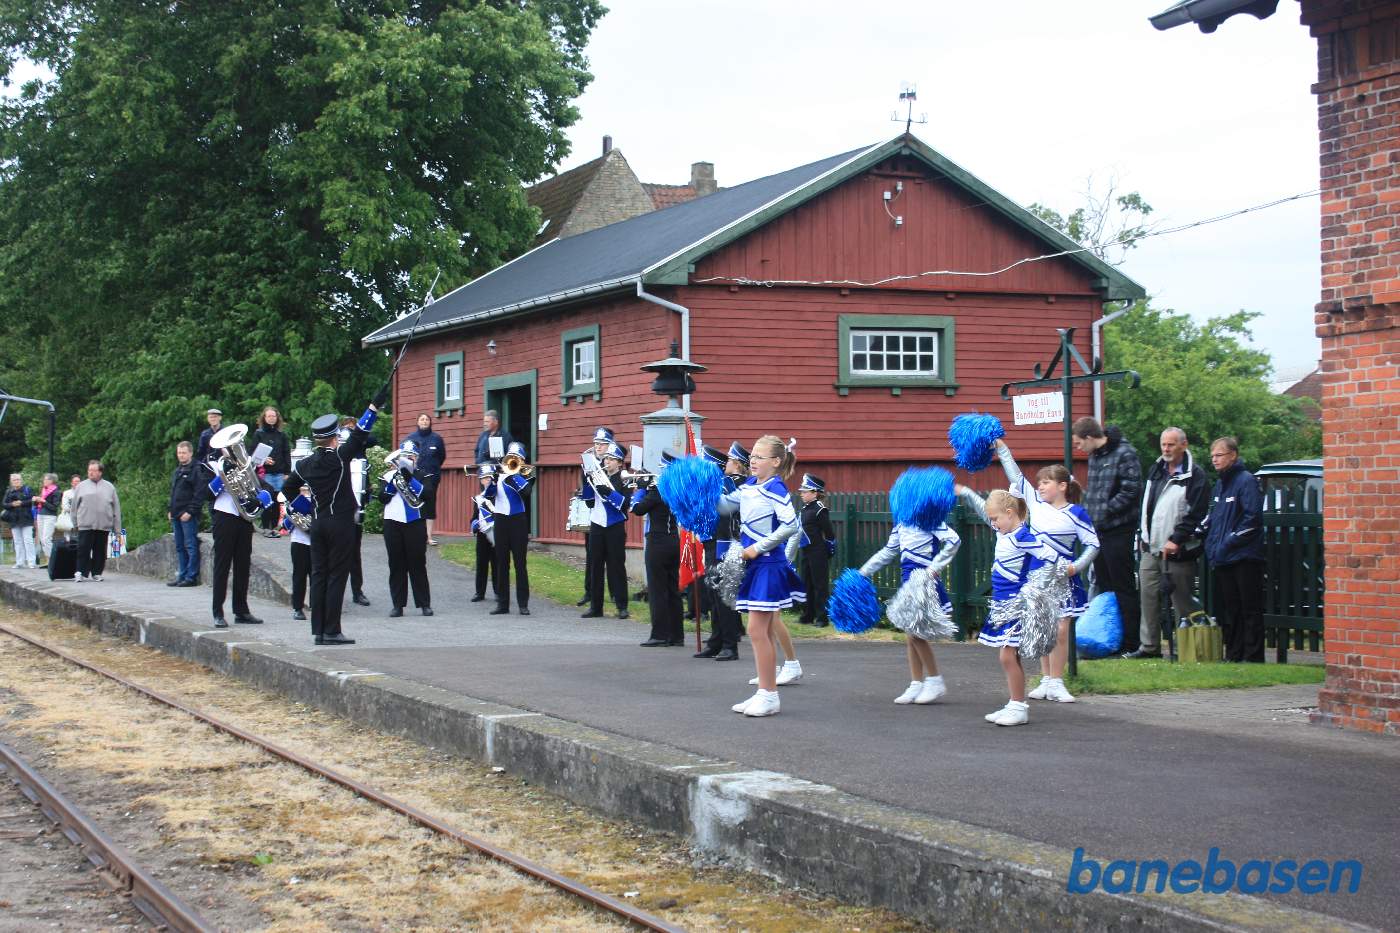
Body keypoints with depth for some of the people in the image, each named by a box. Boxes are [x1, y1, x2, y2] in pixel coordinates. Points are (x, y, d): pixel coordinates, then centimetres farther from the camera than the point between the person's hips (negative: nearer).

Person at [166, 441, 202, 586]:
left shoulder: (196, 470, -7)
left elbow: (198, 494, -14)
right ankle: (182, 576, 15)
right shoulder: (177, 471, 20)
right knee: (179, 547, 10)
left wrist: (190, 511, -19)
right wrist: (170, 510, 15)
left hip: (188, 515, -9)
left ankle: (191, 577, -7)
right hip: (176, 515, 9)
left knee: (190, 546, -8)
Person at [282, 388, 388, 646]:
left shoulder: (304, 464, 8)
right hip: (341, 523, -6)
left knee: (319, 575, 9)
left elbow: (288, 489, 18)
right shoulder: (339, 456, -11)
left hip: (317, 523, 6)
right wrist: (374, 406, -13)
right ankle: (332, 631, -5)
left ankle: (318, 630, 10)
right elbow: (358, 435, -15)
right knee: (336, 576, -3)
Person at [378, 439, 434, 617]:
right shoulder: (389, 475, 11)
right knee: (396, 565, 3)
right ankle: (398, 604, 5)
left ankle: (424, 603, 4)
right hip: (393, 523, 2)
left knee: (418, 564, 0)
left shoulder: (421, 476, 7)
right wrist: (392, 482, -12)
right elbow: (382, 498, -1)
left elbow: (426, 494, -11)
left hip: (415, 523, -1)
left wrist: (410, 479, -18)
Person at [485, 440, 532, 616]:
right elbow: (488, 495, -2)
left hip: (518, 521, -3)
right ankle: (502, 603, 9)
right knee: (501, 563, 5)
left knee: (520, 563, -3)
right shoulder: (499, 473, 9)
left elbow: (526, 491, -19)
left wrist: (511, 474, -20)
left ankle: (523, 604, 0)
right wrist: (494, 480, -19)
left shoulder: (525, 476, 2)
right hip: (501, 520, 3)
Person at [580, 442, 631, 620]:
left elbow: (625, 504, -15)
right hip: (597, 526, 5)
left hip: (615, 527, -5)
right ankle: (595, 606, 12)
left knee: (616, 565, -3)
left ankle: (622, 607, 1)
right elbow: (590, 503, 9)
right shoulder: (598, 477, 10)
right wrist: (587, 483, -3)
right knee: (596, 566, 7)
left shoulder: (623, 480, -4)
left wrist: (608, 492, -25)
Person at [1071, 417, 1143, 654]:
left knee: (1124, 589, -2)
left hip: (1119, 533, -9)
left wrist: (1104, 511, -17)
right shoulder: (1094, 456, 14)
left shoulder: (1124, 454, -13)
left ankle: (1132, 643, 4)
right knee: (1104, 587, 13)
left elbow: (1131, 492, -19)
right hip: (1099, 532, 9)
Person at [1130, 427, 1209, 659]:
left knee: (1182, 601, -1)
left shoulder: (1195, 475, -8)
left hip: (1178, 552, -7)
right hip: (1151, 549, 7)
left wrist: (1176, 540, -17)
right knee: (1149, 596, 8)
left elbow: (1196, 515, -13)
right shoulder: (1155, 471, 15)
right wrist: (1143, 535, 17)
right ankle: (1149, 646, 15)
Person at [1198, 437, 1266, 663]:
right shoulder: (1220, 483, 19)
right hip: (1222, 560, 9)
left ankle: (1253, 657, -2)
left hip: (1244, 557, -9)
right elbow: (1210, 519, 27)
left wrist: (1229, 542, -15)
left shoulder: (1246, 481, -8)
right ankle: (1233, 655, 18)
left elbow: (1252, 518, -16)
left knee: (1250, 609, -4)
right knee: (1228, 611, 11)